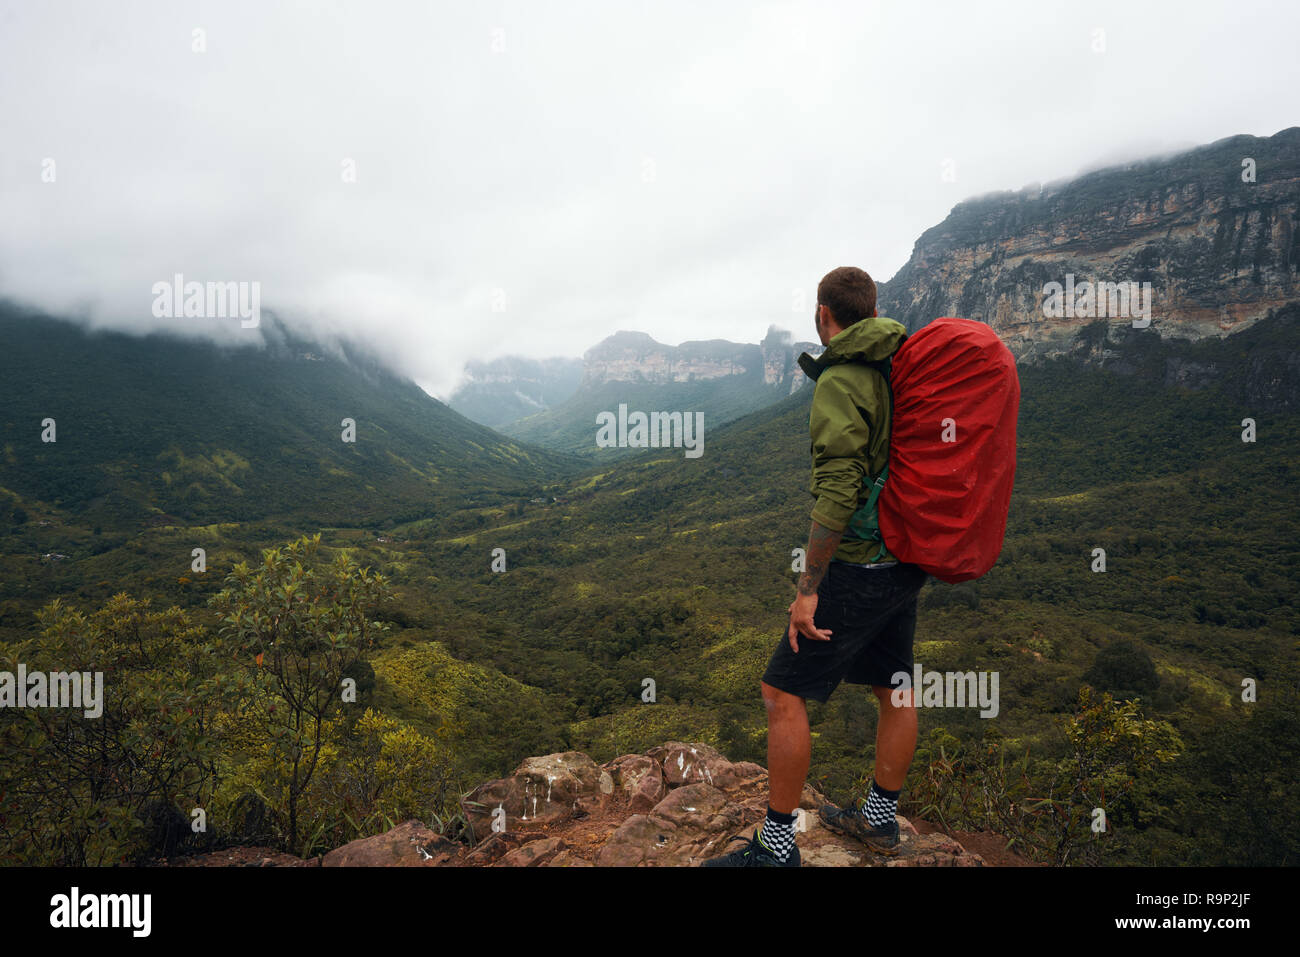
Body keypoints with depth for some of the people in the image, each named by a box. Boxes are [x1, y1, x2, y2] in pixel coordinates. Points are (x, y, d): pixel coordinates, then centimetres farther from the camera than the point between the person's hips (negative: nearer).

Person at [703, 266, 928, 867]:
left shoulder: (840, 383, -17)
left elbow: (837, 493, -25)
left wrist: (808, 588, -22)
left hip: (860, 568, -9)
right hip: (906, 562, 9)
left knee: (783, 693, -1)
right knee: (893, 689, 18)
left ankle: (777, 845, 8)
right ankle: (881, 819, 36)